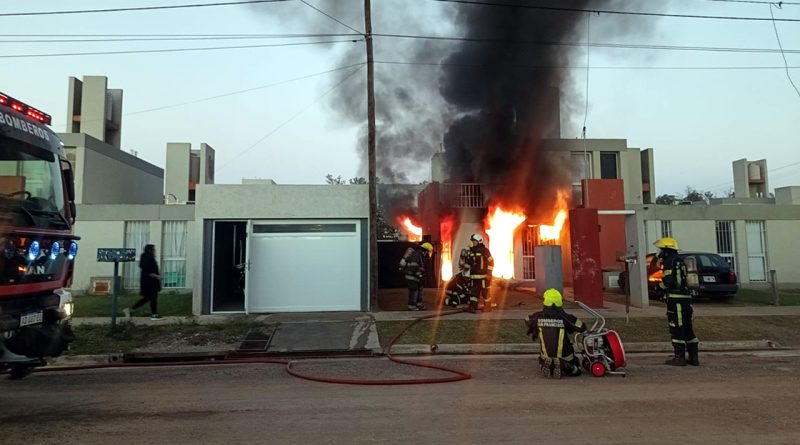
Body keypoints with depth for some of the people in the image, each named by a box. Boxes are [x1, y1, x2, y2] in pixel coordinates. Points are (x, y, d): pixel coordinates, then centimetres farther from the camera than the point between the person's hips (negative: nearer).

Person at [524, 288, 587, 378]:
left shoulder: (538, 317, -10)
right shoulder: (565, 317, -18)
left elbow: (527, 321, 11)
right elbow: (582, 327, -8)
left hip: (546, 356, 2)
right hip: (564, 357, -2)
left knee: (543, 364, 36)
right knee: (576, 370, 25)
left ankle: (546, 365, 3)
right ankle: (564, 366, -5)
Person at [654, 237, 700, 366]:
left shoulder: (670, 261, -11)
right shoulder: (679, 261, 19)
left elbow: (669, 281, -19)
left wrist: (659, 286, -1)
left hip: (676, 299, -9)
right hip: (686, 298, 9)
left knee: (677, 329, -4)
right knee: (687, 328, 13)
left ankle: (679, 357, -1)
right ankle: (694, 357, 17)